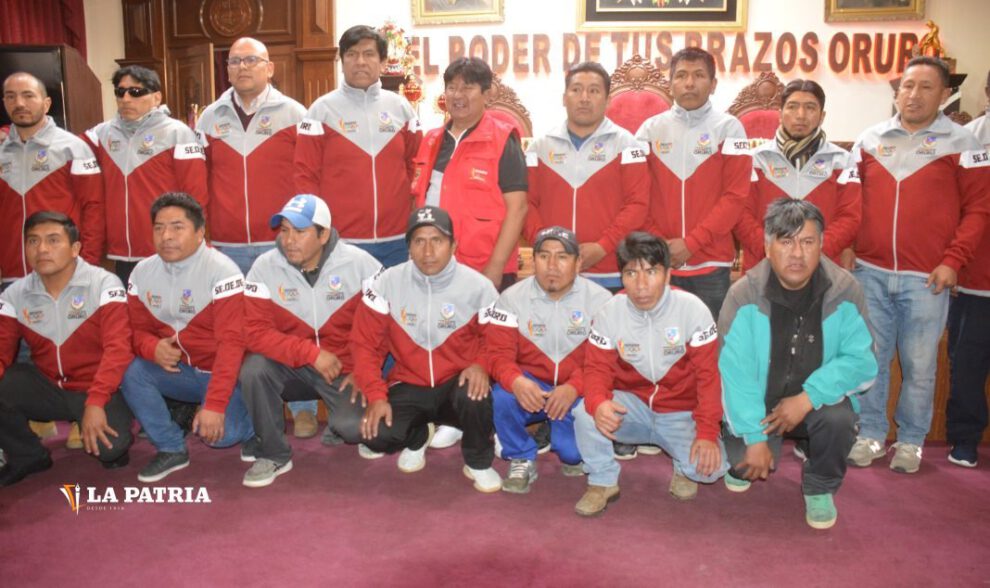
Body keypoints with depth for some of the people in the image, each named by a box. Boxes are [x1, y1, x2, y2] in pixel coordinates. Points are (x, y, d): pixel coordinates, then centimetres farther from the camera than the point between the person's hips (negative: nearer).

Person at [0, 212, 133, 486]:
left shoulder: (104, 284, -15)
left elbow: (117, 347, -22)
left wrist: (95, 402, -31)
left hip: (96, 389, -4)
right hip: (47, 388, 4)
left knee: (110, 448, -27)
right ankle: (28, 456, 3)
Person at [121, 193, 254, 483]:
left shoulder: (222, 270, -21)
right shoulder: (143, 272, -1)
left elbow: (230, 342, -24)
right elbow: (138, 329, 6)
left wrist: (215, 405, -29)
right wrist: (153, 347, -21)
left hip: (222, 373, -5)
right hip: (178, 370, 5)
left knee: (218, 433, -24)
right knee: (131, 373, -21)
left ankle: (251, 426, 14)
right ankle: (171, 448, -2)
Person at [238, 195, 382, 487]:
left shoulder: (360, 263, -13)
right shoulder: (265, 268, -12)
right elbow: (256, 330, -17)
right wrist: (311, 353, -26)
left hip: (344, 367, -1)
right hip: (290, 363, 1)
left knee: (354, 428, -22)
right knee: (253, 369, -28)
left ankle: (337, 421, 19)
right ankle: (274, 454, -6)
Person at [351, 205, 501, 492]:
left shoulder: (478, 286, -12)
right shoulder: (387, 283, -10)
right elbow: (365, 343, -4)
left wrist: (481, 365, -23)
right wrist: (376, 395, -15)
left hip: (457, 384, -1)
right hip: (408, 386, 1)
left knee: (475, 395, -35)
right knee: (377, 436, -23)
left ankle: (478, 462, -1)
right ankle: (417, 437, 17)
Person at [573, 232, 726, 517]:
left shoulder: (693, 309, -18)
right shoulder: (609, 312, -13)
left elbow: (708, 375, -14)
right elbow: (597, 369, -11)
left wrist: (707, 432, -21)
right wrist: (598, 403, -34)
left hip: (680, 412, -1)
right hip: (633, 405, 1)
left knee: (709, 466, -25)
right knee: (586, 413, -27)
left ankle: (683, 466, 14)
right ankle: (602, 482, -1)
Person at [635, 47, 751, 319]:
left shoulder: (729, 128, 0)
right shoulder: (651, 128, 7)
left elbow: (736, 195, -6)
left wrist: (691, 243, -13)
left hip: (712, 262, -1)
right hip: (659, 262, 2)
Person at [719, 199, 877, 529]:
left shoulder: (845, 291, -13)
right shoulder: (744, 295, -18)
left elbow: (860, 360, -14)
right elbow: (736, 371, -19)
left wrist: (809, 397, -27)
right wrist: (755, 437, -22)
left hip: (818, 400, 0)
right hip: (759, 402, 0)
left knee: (839, 419, -30)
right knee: (746, 460, -18)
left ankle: (820, 488, 3)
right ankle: (743, 464, 24)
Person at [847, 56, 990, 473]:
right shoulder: (870, 139, 9)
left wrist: (953, 261, -9)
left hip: (927, 279, -2)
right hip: (870, 273, 2)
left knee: (919, 365, 6)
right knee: (869, 359, 9)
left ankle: (910, 441, 23)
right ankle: (870, 435, 23)